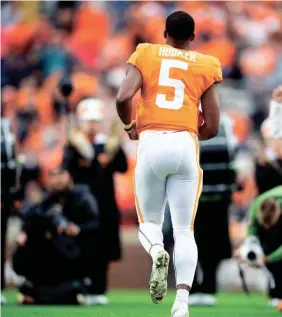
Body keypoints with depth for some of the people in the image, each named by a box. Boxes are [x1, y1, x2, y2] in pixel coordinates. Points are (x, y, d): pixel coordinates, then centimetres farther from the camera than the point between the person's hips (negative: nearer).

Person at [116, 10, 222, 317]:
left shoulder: (145, 54, 10)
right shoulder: (205, 66, 11)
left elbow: (123, 97, -5)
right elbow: (212, 127, 8)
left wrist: (129, 126, 14)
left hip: (151, 143, 0)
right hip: (185, 145, 0)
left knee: (149, 222, 17)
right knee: (184, 231, 3)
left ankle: (157, 252, -19)